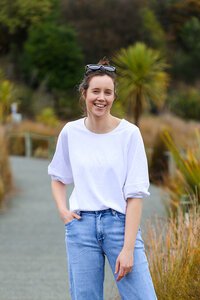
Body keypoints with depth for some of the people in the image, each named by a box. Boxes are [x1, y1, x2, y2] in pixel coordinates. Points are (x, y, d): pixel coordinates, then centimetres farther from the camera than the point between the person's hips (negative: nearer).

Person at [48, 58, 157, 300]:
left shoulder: (129, 133, -5)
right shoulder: (70, 132, 4)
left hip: (121, 223, -2)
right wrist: (62, 210, 3)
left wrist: (128, 248, -13)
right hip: (81, 225, 2)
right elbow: (57, 177, 21)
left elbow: (135, 194, -7)